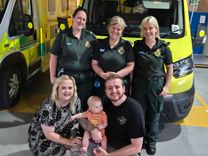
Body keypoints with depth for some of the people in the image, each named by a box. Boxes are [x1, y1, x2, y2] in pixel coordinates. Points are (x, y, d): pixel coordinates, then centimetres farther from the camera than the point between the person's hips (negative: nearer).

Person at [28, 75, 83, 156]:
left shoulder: (76, 101, -17)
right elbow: (49, 134, -27)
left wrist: (72, 138, -14)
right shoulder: (48, 107, -33)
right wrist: (69, 142, -23)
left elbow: (77, 120, -1)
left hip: (59, 132, 6)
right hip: (40, 137, -6)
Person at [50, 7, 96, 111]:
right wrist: (53, 77, -3)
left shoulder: (91, 37, 4)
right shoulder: (63, 35, -3)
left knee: (83, 105, 13)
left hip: (86, 78, 2)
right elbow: (54, 57, -1)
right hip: (66, 76, -2)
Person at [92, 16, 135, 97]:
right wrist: (103, 74, -12)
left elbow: (130, 66, -1)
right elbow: (94, 63, 6)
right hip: (101, 84, 2)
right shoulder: (100, 44, 8)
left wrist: (117, 75, -15)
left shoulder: (126, 45, 3)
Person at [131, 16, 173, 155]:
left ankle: (151, 141, 27)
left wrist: (167, 86, -3)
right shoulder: (137, 46, 0)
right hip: (139, 84, 1)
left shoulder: (164, 47, -3)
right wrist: (130, 84, -3)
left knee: (154, 115, 11)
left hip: (157, 85, 0)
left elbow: (170, 68, 3)